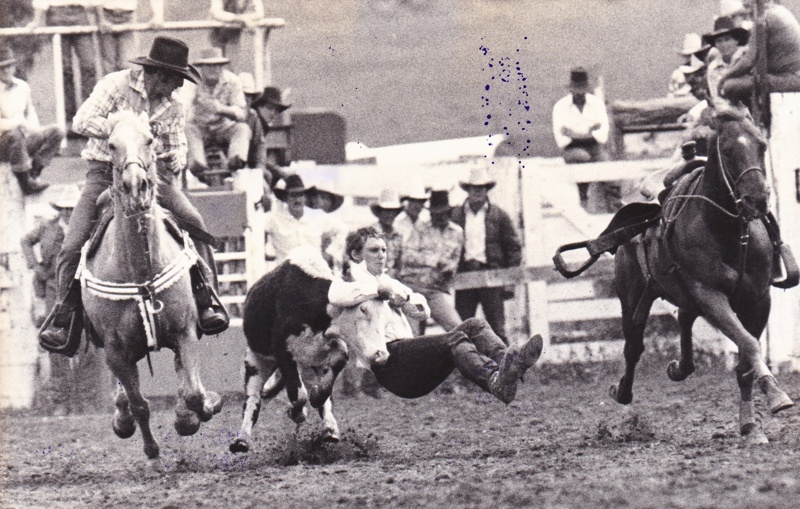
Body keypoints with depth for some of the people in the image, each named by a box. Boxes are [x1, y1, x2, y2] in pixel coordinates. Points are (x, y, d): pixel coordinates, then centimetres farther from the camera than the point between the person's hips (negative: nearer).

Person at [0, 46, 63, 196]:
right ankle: (26, 183, -30)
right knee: (16, 134, -39)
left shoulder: (22, 86, 10)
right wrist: (19, 123, -26)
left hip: (25, 140, 7)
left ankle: (33, 173, -14)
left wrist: (34, 127, -1)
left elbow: (30, 112, 20)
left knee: (56, 132, -9)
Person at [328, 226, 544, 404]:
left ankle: (511, 361, -42)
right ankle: (497, 382, -59)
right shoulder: (352, 279, 10)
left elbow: (422, 311, 27)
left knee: (473, 326, -12)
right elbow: (335, 295, -16)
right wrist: (379, 289, -16)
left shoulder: (389, 282, 34)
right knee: (453, 339, -32)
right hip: (390, 362, -8)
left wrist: (404, 297, 5)